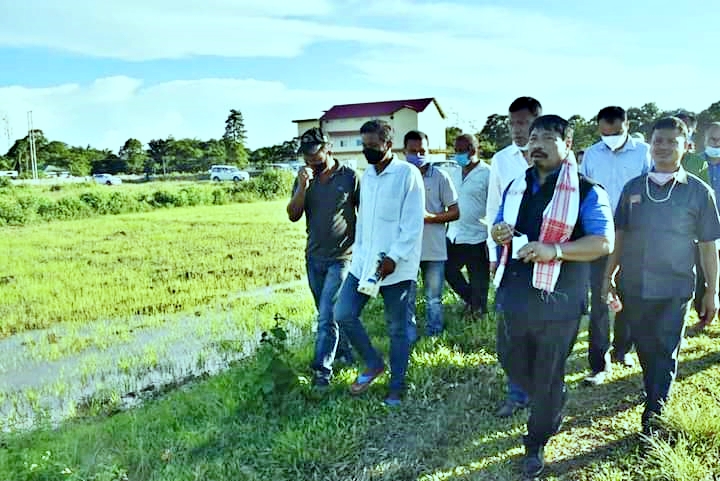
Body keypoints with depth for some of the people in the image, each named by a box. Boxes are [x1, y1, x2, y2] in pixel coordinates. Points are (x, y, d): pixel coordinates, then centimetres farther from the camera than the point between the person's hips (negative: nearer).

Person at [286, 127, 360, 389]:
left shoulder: (349, 176, -7)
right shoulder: (304, 178, 5)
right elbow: (293, 215, -3)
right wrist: (302, 187, -16)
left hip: (341, 257, -5)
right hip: (314, 257, 5)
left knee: (327, 315, -9)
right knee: (327, 314, 16)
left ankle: (322, 368, -2)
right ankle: (345, 353, 34)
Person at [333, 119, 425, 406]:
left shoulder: (408, 174, -9)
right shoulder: (366, 176, 12)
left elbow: (413, 224, -13)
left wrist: (393, 258, -18)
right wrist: (358, 252, 9)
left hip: (398, 267, -6)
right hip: (364, 262, 6)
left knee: (398, 329, 6)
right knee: (343, 314, -1)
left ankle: (396, 388, 22)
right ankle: (373, 364, 21)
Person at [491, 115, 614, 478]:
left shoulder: (587, 193, -8)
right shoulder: (516, 188, 11)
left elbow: (604, 242, -15)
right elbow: (500, 228, 21)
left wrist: (554, 250, -28)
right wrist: (497, 233, -5)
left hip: (557, 305, -6)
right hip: (514, 299, 6)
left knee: (547, 380, 9)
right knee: (515, 367, 22)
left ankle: (537, 443, 32)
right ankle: (552, 408, 51)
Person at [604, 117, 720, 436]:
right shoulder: (634, 188, 6)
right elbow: (619, 235, 11)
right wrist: (609, 276, 8)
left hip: (674, 289, -3)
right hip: (634, 286, 3)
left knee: (666, 352, 0)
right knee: (645, 349, 14)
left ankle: (654, 416, 8)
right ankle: (655, 400, 34)